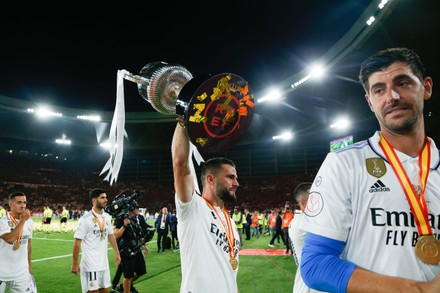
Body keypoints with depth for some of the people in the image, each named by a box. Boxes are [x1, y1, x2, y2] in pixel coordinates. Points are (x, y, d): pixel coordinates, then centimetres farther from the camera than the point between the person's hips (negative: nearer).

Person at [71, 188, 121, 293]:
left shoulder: (107, 217, 4)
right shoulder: (86, 218, -15)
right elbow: (77, 242, -12)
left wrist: (117, 253, 16)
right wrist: (75, 263, -11)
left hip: (104, 262, 6)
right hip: (90, 263, -6)